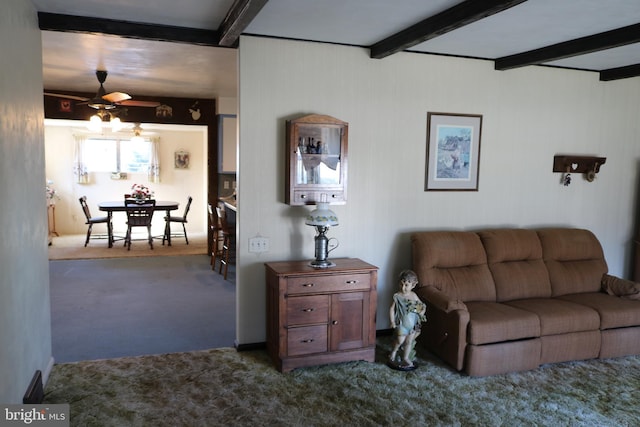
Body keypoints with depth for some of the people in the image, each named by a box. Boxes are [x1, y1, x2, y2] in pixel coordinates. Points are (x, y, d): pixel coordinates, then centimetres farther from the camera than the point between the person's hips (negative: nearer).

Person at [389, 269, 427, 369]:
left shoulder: (413, 295, 0)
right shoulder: (397, 296, -11)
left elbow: (422, 305, 12)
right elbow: (392, 309, -10)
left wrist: (422, 311, -9)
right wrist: (392, 321, -17)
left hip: (413, 323, 4)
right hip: (401, 323, -4)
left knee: (409, 341, 9)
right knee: (400, 340, -13)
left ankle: (405, 358, 24)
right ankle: (393, 353, 12)